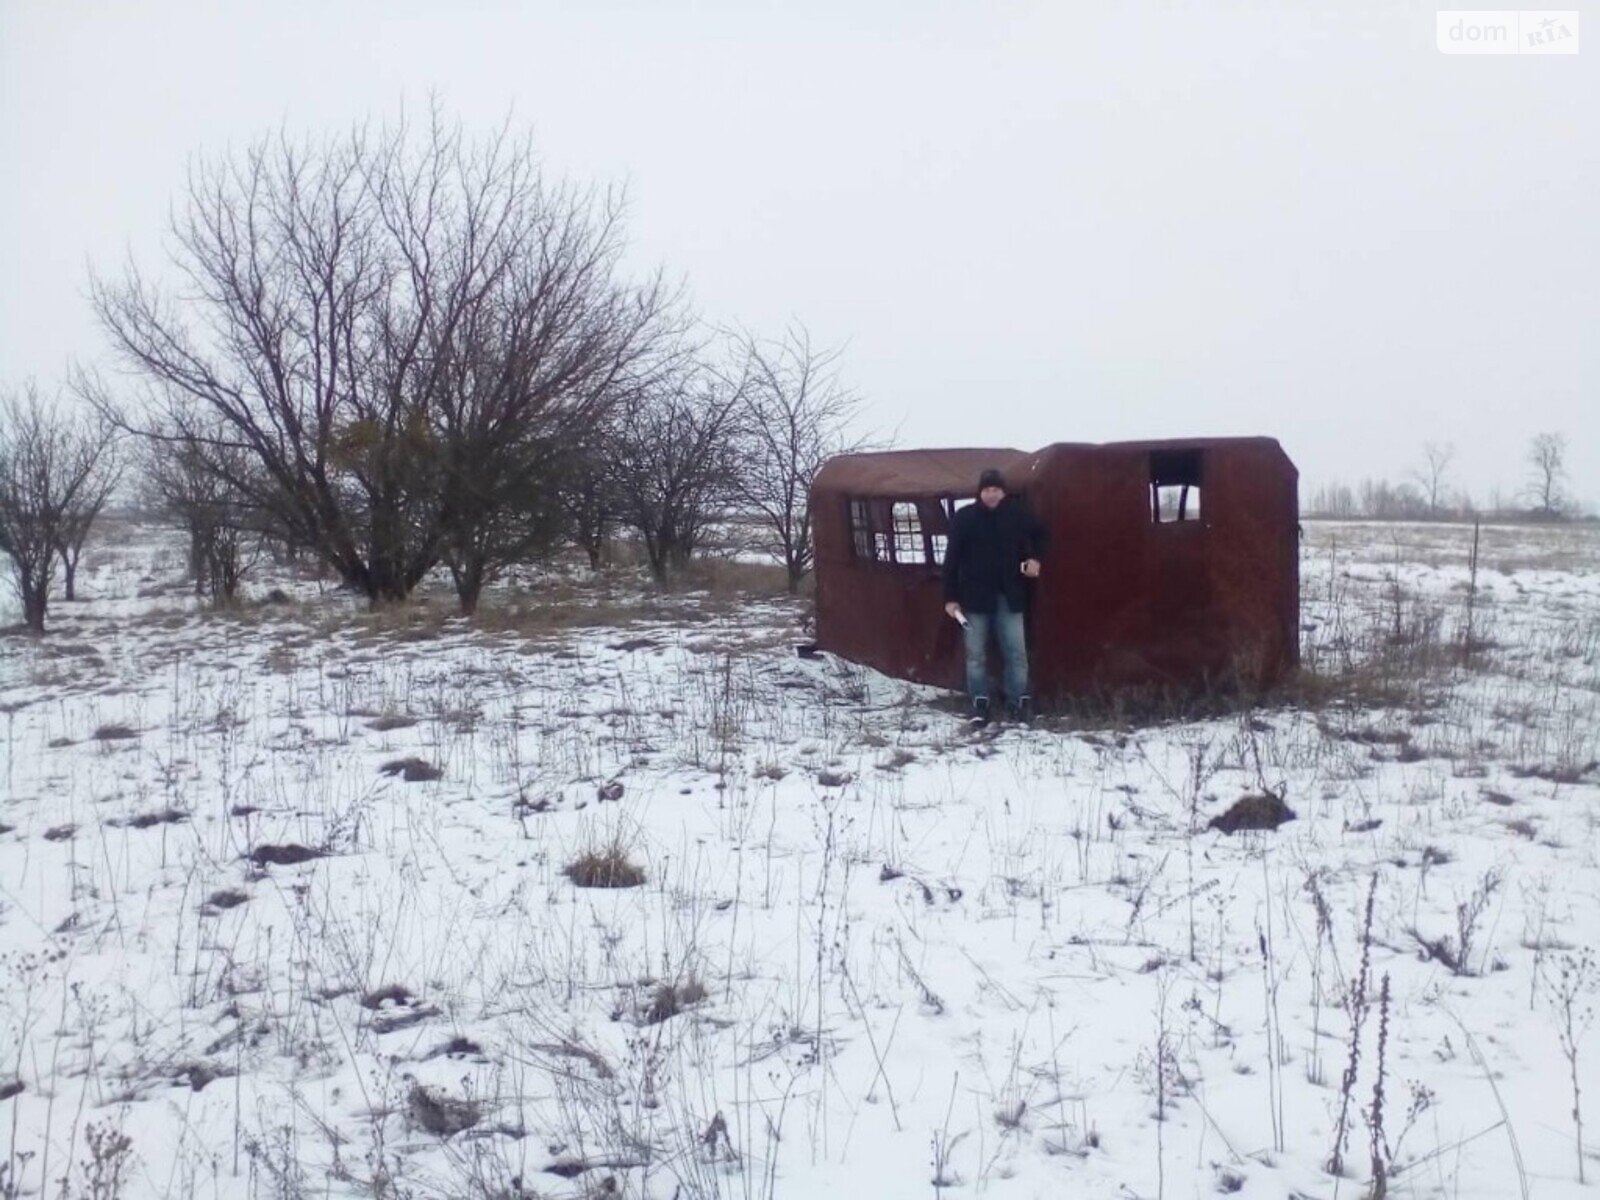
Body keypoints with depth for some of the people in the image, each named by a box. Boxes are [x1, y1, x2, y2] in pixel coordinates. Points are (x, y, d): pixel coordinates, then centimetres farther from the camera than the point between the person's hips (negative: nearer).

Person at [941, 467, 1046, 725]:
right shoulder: (965, 517, -6)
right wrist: (951, 597, -6)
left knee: (1016, 652, 3)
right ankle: (980, 702, 14)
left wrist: (1036, 558, 2)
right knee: (976, 654, 4)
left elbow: (1039, 534, 20)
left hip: (1008, 596, 1)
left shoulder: (1017, 513, 0)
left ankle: (1020, 700, 14)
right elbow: (952, 558, -4)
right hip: (975, 596, -1)